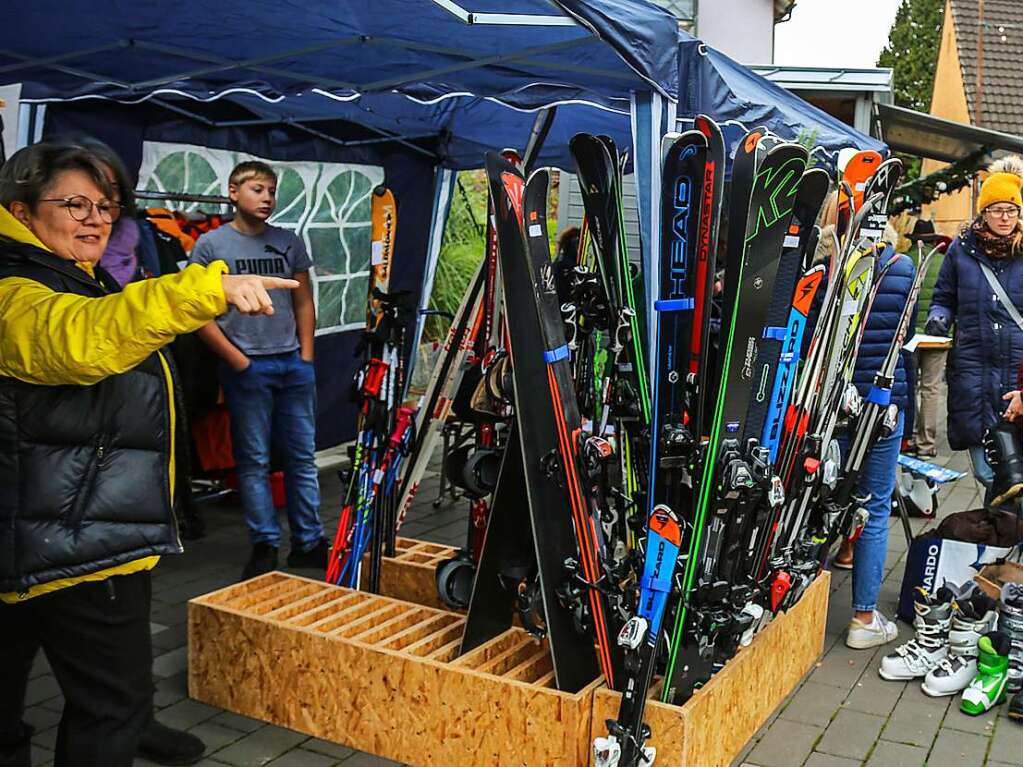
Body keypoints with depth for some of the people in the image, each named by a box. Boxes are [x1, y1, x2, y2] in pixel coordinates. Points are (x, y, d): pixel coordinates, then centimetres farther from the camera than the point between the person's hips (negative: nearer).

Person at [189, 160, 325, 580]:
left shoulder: (289, 242, 11)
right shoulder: (211, 244, -1)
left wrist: (306, 356, 4)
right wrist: (239, 361, -9)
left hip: (294, 364, 4)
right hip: (247, 367, -3)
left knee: (302, 456, 8)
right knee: (254, 461, 4)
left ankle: (310, 542, 17)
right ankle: (265, 546, 13)